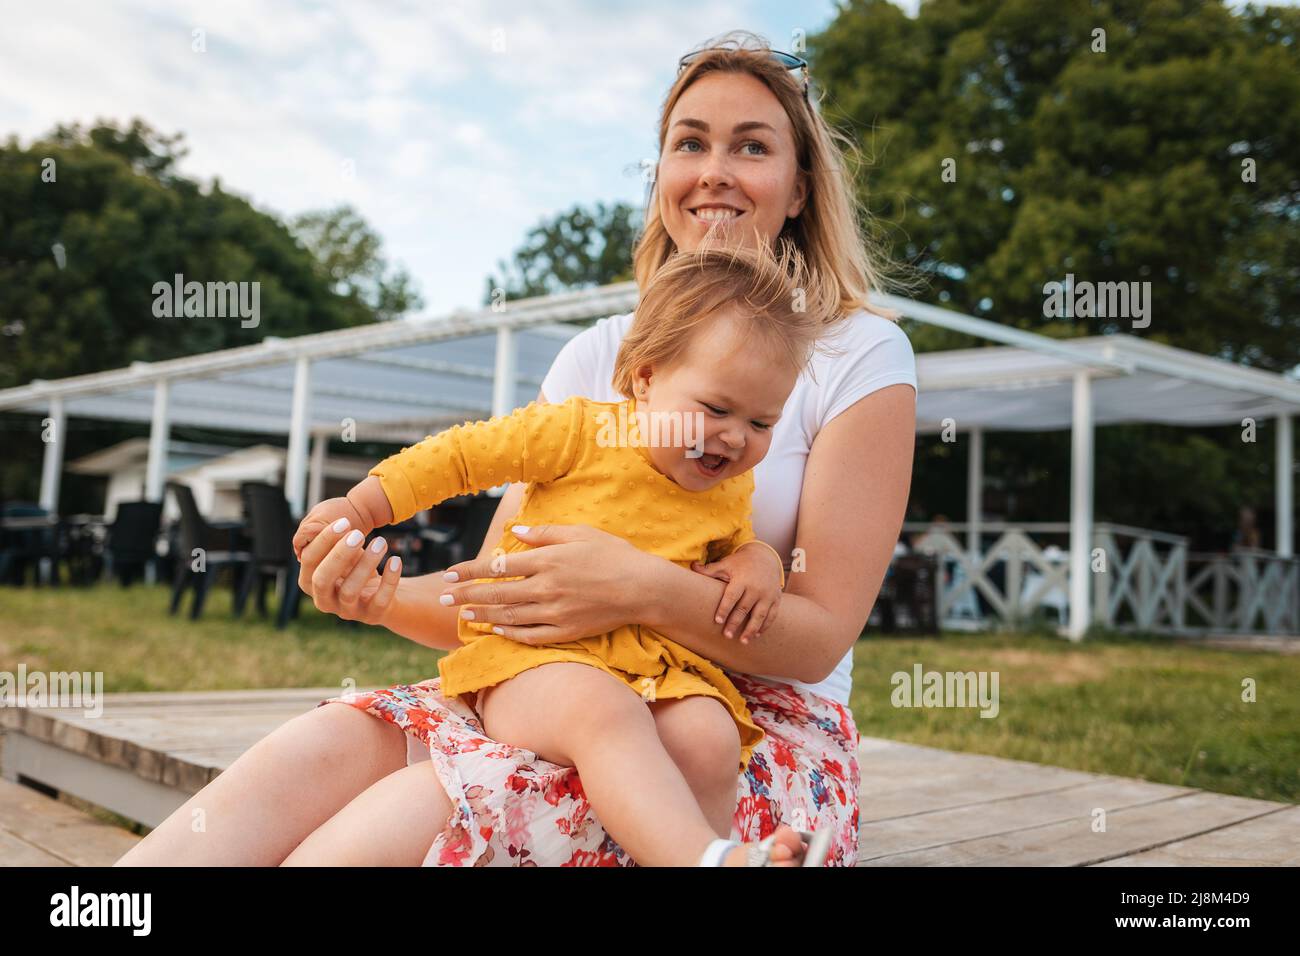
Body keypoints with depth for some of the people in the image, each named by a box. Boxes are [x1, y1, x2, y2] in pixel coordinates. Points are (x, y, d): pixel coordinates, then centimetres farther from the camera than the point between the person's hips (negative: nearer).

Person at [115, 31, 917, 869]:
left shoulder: (860, 354, -2)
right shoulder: (593, 357, 9)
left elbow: (821, 635, -9)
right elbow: (498, 590, 6)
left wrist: (649, 591, -27)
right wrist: (383, 597, -16)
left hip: (765, 731, -3)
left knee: (418, 813, -31)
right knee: (313, 752, -24)